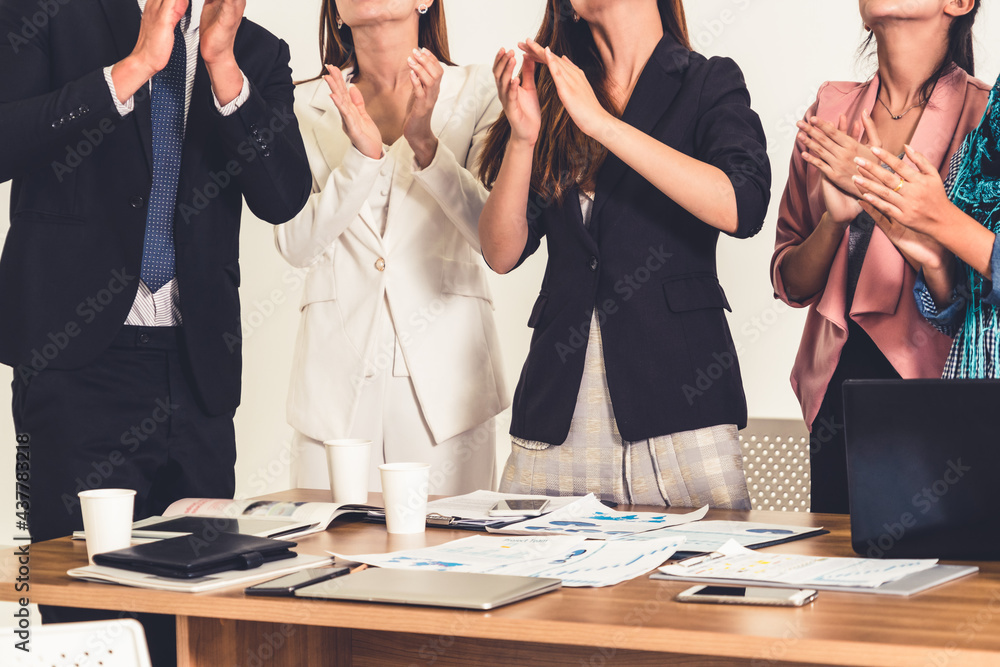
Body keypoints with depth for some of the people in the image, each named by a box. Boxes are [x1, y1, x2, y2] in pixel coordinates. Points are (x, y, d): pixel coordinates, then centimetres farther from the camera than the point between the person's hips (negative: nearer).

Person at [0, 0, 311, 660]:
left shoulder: (257, 54, 11)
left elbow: (284, 198, -2)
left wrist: (222, 63, -12)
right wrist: (134, 66, -15)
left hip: (198, 366, 3)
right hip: (81, 361, -3)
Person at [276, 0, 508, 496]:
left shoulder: (473, 93, 5)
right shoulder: (306, 107, 9)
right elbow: (296, 245, -2)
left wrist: (425, 143, -18)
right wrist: (362, 155, -16)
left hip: (443, 372, -1)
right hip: (338, 374, 1)